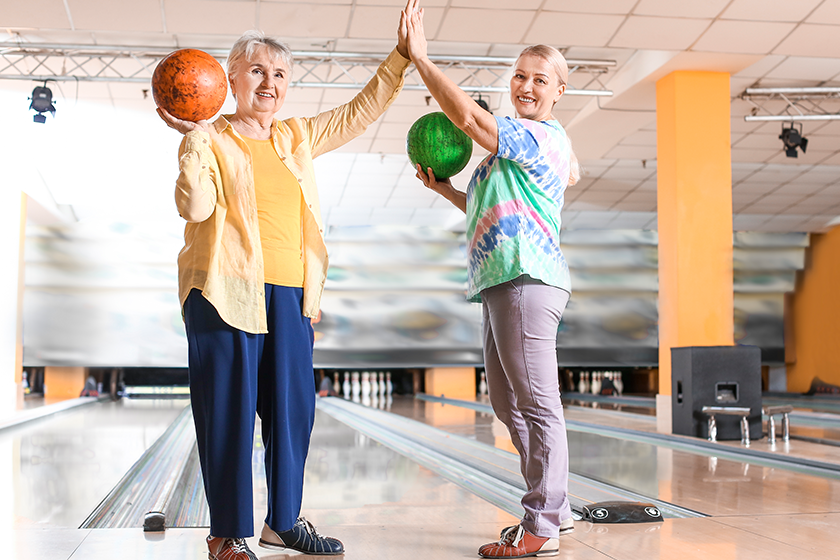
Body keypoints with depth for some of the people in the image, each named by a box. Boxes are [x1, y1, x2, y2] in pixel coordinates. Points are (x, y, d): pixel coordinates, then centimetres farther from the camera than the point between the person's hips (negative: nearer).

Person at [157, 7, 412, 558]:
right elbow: (196, 207, -13)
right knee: (228, 409, -2)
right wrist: (193, 141, -18)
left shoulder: (297, 137, 18)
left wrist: (402, 55, 16)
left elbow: (362, 110, 21)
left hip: (291, 294, 5)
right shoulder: (209, 139, 2)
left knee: (294, 405, 7)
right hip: (226, 289, -5)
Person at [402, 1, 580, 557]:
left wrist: (420, 55, -11)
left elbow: (468, 116, -18)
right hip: (501, 284, 11)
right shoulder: (514, 145, 24)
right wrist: (445, 190, 22)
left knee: (538, 405, -7)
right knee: (507, 402, 16)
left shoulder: (542, 137, -7)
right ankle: (554, 506, 25)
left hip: (527, 281, -11)